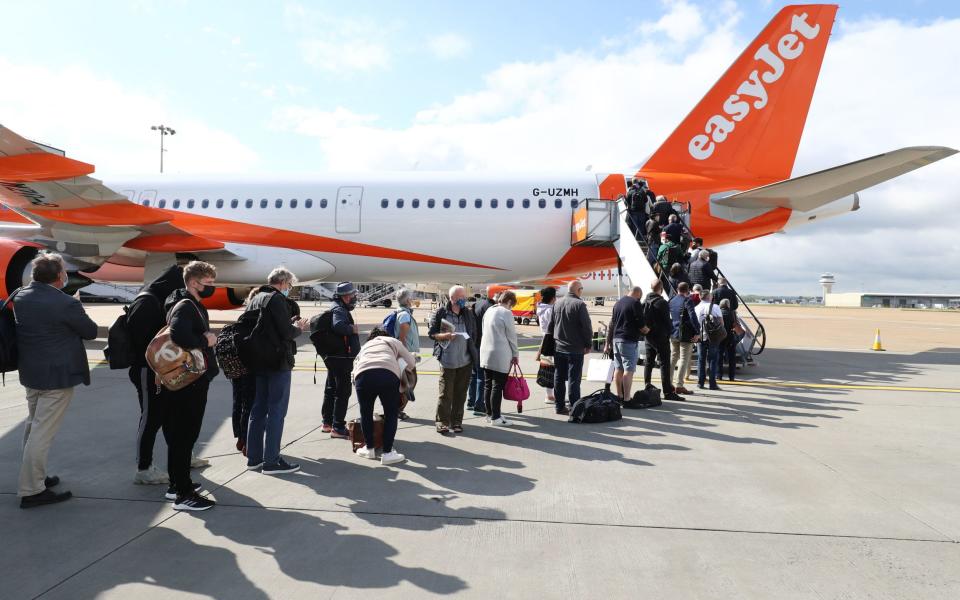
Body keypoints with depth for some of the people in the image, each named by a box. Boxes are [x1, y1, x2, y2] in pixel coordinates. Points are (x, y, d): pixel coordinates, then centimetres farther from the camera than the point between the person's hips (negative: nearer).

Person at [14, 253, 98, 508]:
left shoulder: (19, 297, 1)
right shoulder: (66, 303, -22)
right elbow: (91, 331, -10)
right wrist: (76, 310, 6)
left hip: (29, 372, 8)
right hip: (57, 375, -8)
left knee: (33, 425, 21)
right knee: (43, 432, -2)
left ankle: (35, 476, 35)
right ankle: (31, 490, 4)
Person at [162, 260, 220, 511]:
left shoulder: (195, 306, 16)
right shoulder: (185, 306, -16)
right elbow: (178, 334, -34)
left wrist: (207, 339, 0)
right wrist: (205, 342, -20)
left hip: (194, 380, 10)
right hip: (187, 383, -10)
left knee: (183, 434, 18)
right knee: (183, 436, -3)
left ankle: (178, 484, 31)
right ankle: (183, 494, 4)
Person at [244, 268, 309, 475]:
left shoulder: (254, 300, 15)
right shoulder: (277, 299, -13)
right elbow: (287, 332, -20)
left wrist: (290, 324, 14)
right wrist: (299, 328, 1)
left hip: (258, 363, 9)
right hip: (278, 363, -9)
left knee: (258, 410, 14)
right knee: (276, 411, -3)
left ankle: (254, 457, 20)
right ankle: (271, 461, -1)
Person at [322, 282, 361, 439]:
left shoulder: (339, 308, 15)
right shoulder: (339, 309, -17)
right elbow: (338, 326, -36)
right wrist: (353, 329, -22)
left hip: (332, 357, 11)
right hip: (341, 357, -11)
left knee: (331, 389, 19)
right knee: (343, 392, -4)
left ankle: (327, 422, 31)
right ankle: (338, 427, 0)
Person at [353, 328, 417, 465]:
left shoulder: (364, 346, 39)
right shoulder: (393, 341, 33)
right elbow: (411, 362, 31)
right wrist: (406, 369, 51)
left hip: (363, 375, 2)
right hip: (388, 374, -2)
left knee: (365, 412, 23)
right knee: (391, 414, 14)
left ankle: (369, 448, 33)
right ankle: (387, 453, 13)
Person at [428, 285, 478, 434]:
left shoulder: (468, 314, 11)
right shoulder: (441, 313, -2)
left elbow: (474, 335, 17)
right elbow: (432, 333, 0)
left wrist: (474, 354, 9)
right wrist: (446, 336, -17)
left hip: (466, 360, 4)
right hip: (447, 360, -4)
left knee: (460, 393, 8)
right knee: (445, 393, -2)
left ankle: (456, 421, 18)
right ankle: (442, 422, 8)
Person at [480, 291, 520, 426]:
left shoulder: (489, 311, 10)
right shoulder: (506, 313, -12)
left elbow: (485, 331, 13)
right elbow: (511, 336, -9)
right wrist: (515, 354, 2)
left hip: (486, 354, 8)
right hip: (501, 356, -8)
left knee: (488, 385, 12)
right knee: (498, 386, -2)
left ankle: (489, 414, 21)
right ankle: (495, 417, 3)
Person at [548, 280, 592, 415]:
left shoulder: (557, 303, 6)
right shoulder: (579, 304, -14)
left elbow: (551, 325, 12)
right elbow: (586, 326, -13)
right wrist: (588, 344, -1)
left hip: (559, 348, 6)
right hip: (575, 349, -6)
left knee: (559, 379, 12)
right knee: (573, 380, -2)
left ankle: (560, 407, 19)